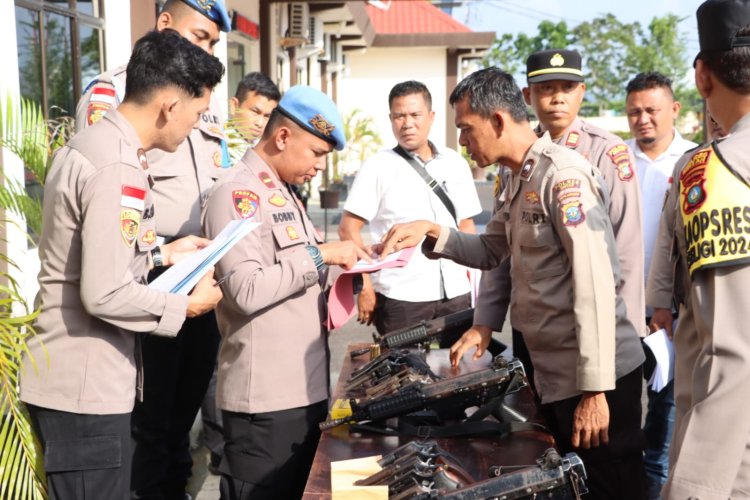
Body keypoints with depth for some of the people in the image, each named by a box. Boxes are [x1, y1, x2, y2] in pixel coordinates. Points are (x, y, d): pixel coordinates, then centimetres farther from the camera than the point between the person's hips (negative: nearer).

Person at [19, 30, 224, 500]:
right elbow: (105, 294, -26)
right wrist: (185, 305, -13)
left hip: (72, 377, 10)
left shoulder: (90, 144, 10)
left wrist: (161, 253, 17)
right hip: (87, 387, -10)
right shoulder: (118, 167, -22)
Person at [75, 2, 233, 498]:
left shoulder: (208, 101, 16)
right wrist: (164, 252, -24)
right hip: (150, 281, -7)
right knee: (150, 415, 3)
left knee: (188, 403, 16)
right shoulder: (111, 94, -7)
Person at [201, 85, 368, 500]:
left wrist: (340, 262, 6)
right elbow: (247, 290, -24)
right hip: (265, 397, -9)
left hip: (304, 388, 9)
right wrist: (319, 254, -19)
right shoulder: (237, 194, -14)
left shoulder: (282, 194, 17)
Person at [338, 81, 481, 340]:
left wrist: (475, 280, 8)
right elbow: (349, 228, -6)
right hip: (399, 297, -3)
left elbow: (465, 224, 15)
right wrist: (365, 287, -11)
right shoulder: (377, 167, -3)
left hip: (455, 293, 4)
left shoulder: (455, 163, 8)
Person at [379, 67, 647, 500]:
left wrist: (595, 388, -22)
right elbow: (490, 252, 23)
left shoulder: (563, 174, -16)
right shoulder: (520, 180, 14)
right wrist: (432, 233, 5)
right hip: (555, 375, 9)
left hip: (595, 378, -9)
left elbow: (595, 282, -21)